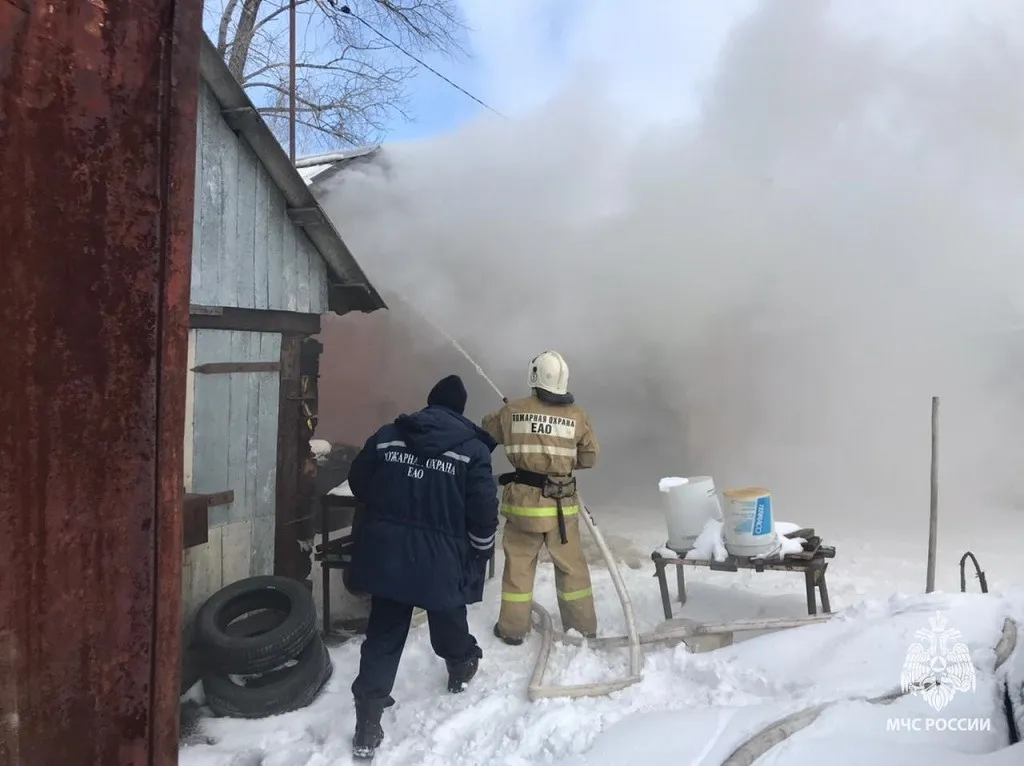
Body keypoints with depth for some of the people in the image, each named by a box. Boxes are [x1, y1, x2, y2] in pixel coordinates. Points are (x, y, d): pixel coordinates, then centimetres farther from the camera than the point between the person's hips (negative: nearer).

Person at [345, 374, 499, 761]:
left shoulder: (386, 436, 1)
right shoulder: (473, 449, -10)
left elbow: (358, 485, 13)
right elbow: (484, 512, -11)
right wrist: (481, 555, 6)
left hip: (385, 557, 2)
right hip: (442, 563, -2)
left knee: (382, 636, 13)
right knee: (449, 622, 25)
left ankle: (368, 722, 12)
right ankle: (462, 666, 53)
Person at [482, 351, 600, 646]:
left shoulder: (513, 411, -5)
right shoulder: (576, 415, -6)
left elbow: (487, 432, 13)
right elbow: (590, 458, 1)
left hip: (523, 501, 0)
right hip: (561, 504, 0)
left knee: (519, 563, 13)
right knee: (572, 565, 14)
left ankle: (512, 628, 22)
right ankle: (584, 626, 26)